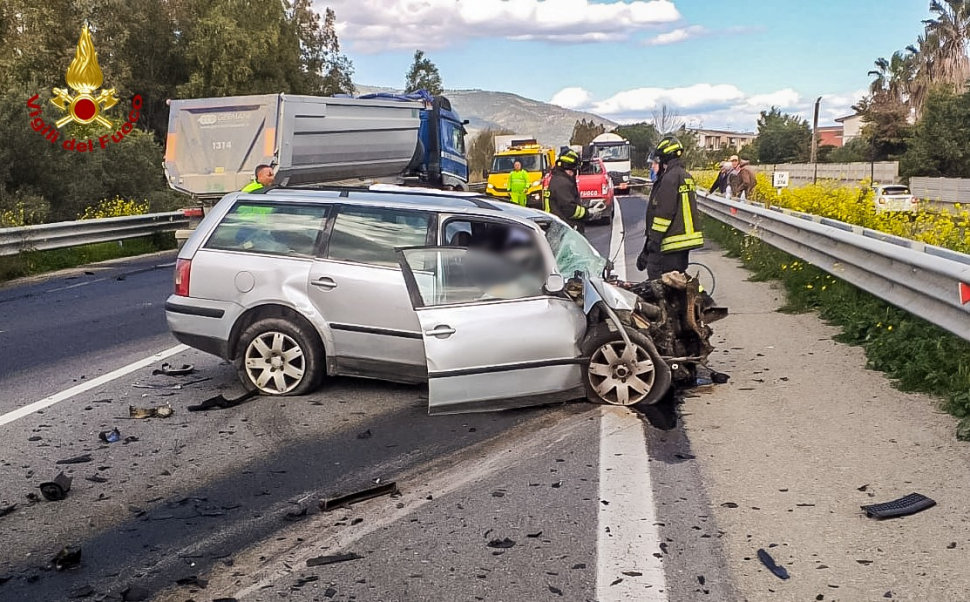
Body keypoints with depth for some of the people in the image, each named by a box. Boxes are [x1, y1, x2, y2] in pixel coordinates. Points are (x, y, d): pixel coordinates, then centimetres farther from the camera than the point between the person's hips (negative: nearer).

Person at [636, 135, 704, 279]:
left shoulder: (670, 177, -16)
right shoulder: (687, 176, 16)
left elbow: (664, 212, -20)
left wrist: (654, 239, -16)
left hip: (671, 243, -10)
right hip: (686, 239, 10)